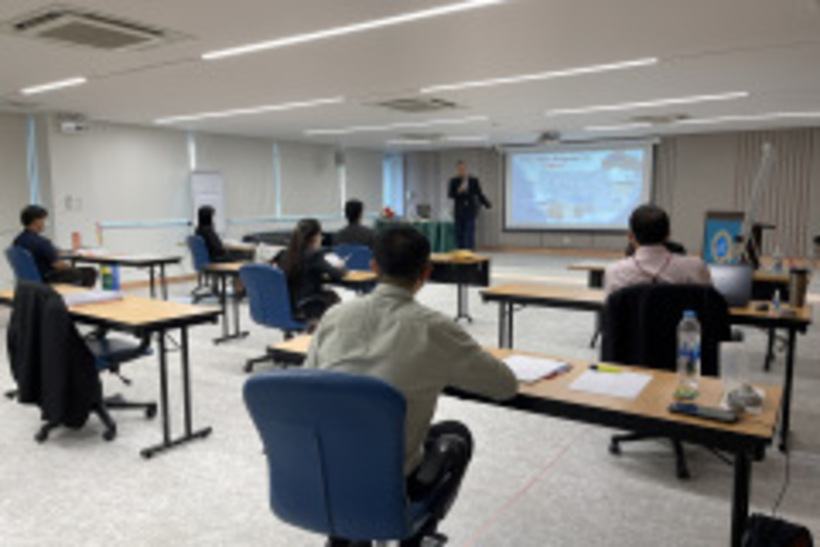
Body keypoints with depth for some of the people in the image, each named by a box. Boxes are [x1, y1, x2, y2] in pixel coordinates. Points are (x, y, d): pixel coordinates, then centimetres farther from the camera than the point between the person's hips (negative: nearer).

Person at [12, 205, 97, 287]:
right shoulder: (41, 241, -27)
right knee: (89, 272, 4)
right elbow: (58, 264, -23)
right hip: (48, 280, -9)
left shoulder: (17, 240, 1)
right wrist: (70, 266, -3)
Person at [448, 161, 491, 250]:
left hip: (470, 212, -1)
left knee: (470, 234, -8)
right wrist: (458, 191, -20)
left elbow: (479, 194, 6)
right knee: (459, 234, 2)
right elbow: (450, 195, -2)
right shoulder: (454, 181, 4)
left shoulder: (474, 180, 3)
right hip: (459, 212, 1)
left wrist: (487, 204, -3)